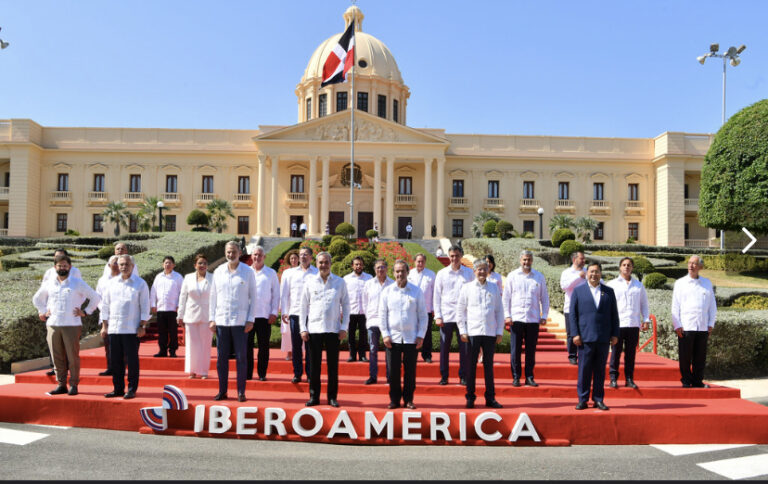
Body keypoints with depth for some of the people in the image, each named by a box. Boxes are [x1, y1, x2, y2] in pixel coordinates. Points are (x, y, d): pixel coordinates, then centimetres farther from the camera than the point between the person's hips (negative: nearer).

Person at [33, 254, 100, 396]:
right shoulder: (48, 284, 12)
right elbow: (36, 299, 28)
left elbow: (95, 297, 4)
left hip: (72, 325, -3)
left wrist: (85, 312, 0)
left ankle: (73, 385, 6)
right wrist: (43, 312, 16)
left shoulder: (78, 283, 2)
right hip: (53, 325, 3)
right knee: (57, 357, 5)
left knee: (73, 357, -2)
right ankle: (61, 384, 14)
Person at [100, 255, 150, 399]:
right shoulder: (111, 283, 12)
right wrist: (104, 325, 10)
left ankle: (132, 390, 7)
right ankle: (118, 389, 17)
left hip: (132, 329, -4)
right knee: (116, 360, 7)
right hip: (113, 328, 4)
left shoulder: (140, 283, 1)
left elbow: (145, 306, 0)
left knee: (132, 360, -1)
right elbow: (105, 305, 15)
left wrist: (142, 326, -6)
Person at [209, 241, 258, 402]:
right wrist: (212, 319, 5)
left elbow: (253, 297, 1)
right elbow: (213, 296, 11)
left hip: (240, 322, -2)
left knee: (241, 358, 0)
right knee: (221, 358, 6)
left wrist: (250, 320, -5)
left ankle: (241, 392, 9)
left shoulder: (248, 272, 1)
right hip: (221, 321, 3)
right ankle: (222, 391, 17)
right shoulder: (218, 271, 8)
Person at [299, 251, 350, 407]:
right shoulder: (310, 282, 5)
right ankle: (314, 396, 15)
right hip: (314, 329, 0)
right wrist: (303, 329, 1)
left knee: (333, 365, 4)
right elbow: (303, 306, 7)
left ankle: (332, 397, 15)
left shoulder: (340, 282, 4)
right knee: (314, 365, 4)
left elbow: (345, 305, 6)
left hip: (334, 330, 0)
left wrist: (344, 328, -1)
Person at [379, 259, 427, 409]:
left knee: (410, 371, 4)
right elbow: (382, 315, 6)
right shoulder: (387, 291, 5)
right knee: (393, 371, 3)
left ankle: (408, 399, 17)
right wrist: (385, 334, -2)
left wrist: (421, 335, -2)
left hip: (411, 338, 0)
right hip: (393, 338, 0)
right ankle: (394, 399, 16)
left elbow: (423, 315, 5)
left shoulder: (416, 291, 4)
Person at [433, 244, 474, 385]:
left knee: (465, 348, 1)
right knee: (444, 348, 4)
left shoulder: (469, 273, 6)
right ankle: (444, 376, 15)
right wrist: (438, 316, 0)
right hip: (446, 316, 0)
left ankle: (463, 376, 13)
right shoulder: (442, 273, 6)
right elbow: (437, 296, 7)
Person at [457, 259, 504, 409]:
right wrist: (462, 331, -2)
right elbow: (460, 310, 4)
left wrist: (499, 332, 6)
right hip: (472, 333, -2)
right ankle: (470, 398, 12)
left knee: (489, 366, 7)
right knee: (471, 366, 3)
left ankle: (490, 398, 15)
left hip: (490, 333, 2)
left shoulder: (494, 288, 9)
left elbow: (499, 311, 12)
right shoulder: (467, 288, 3)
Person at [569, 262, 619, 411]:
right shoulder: (578, 290, 5)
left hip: (603, 338, 2)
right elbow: (572, 313, 2)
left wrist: (615, 334, 5)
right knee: (584, 370, 0)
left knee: (600, 370, 7)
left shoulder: (609, 291, 11)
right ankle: (582, 400, 8)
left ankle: (598, 399, 16)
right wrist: (575, 334, -5)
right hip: (585, 337, -2)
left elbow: (614, 314, 12)